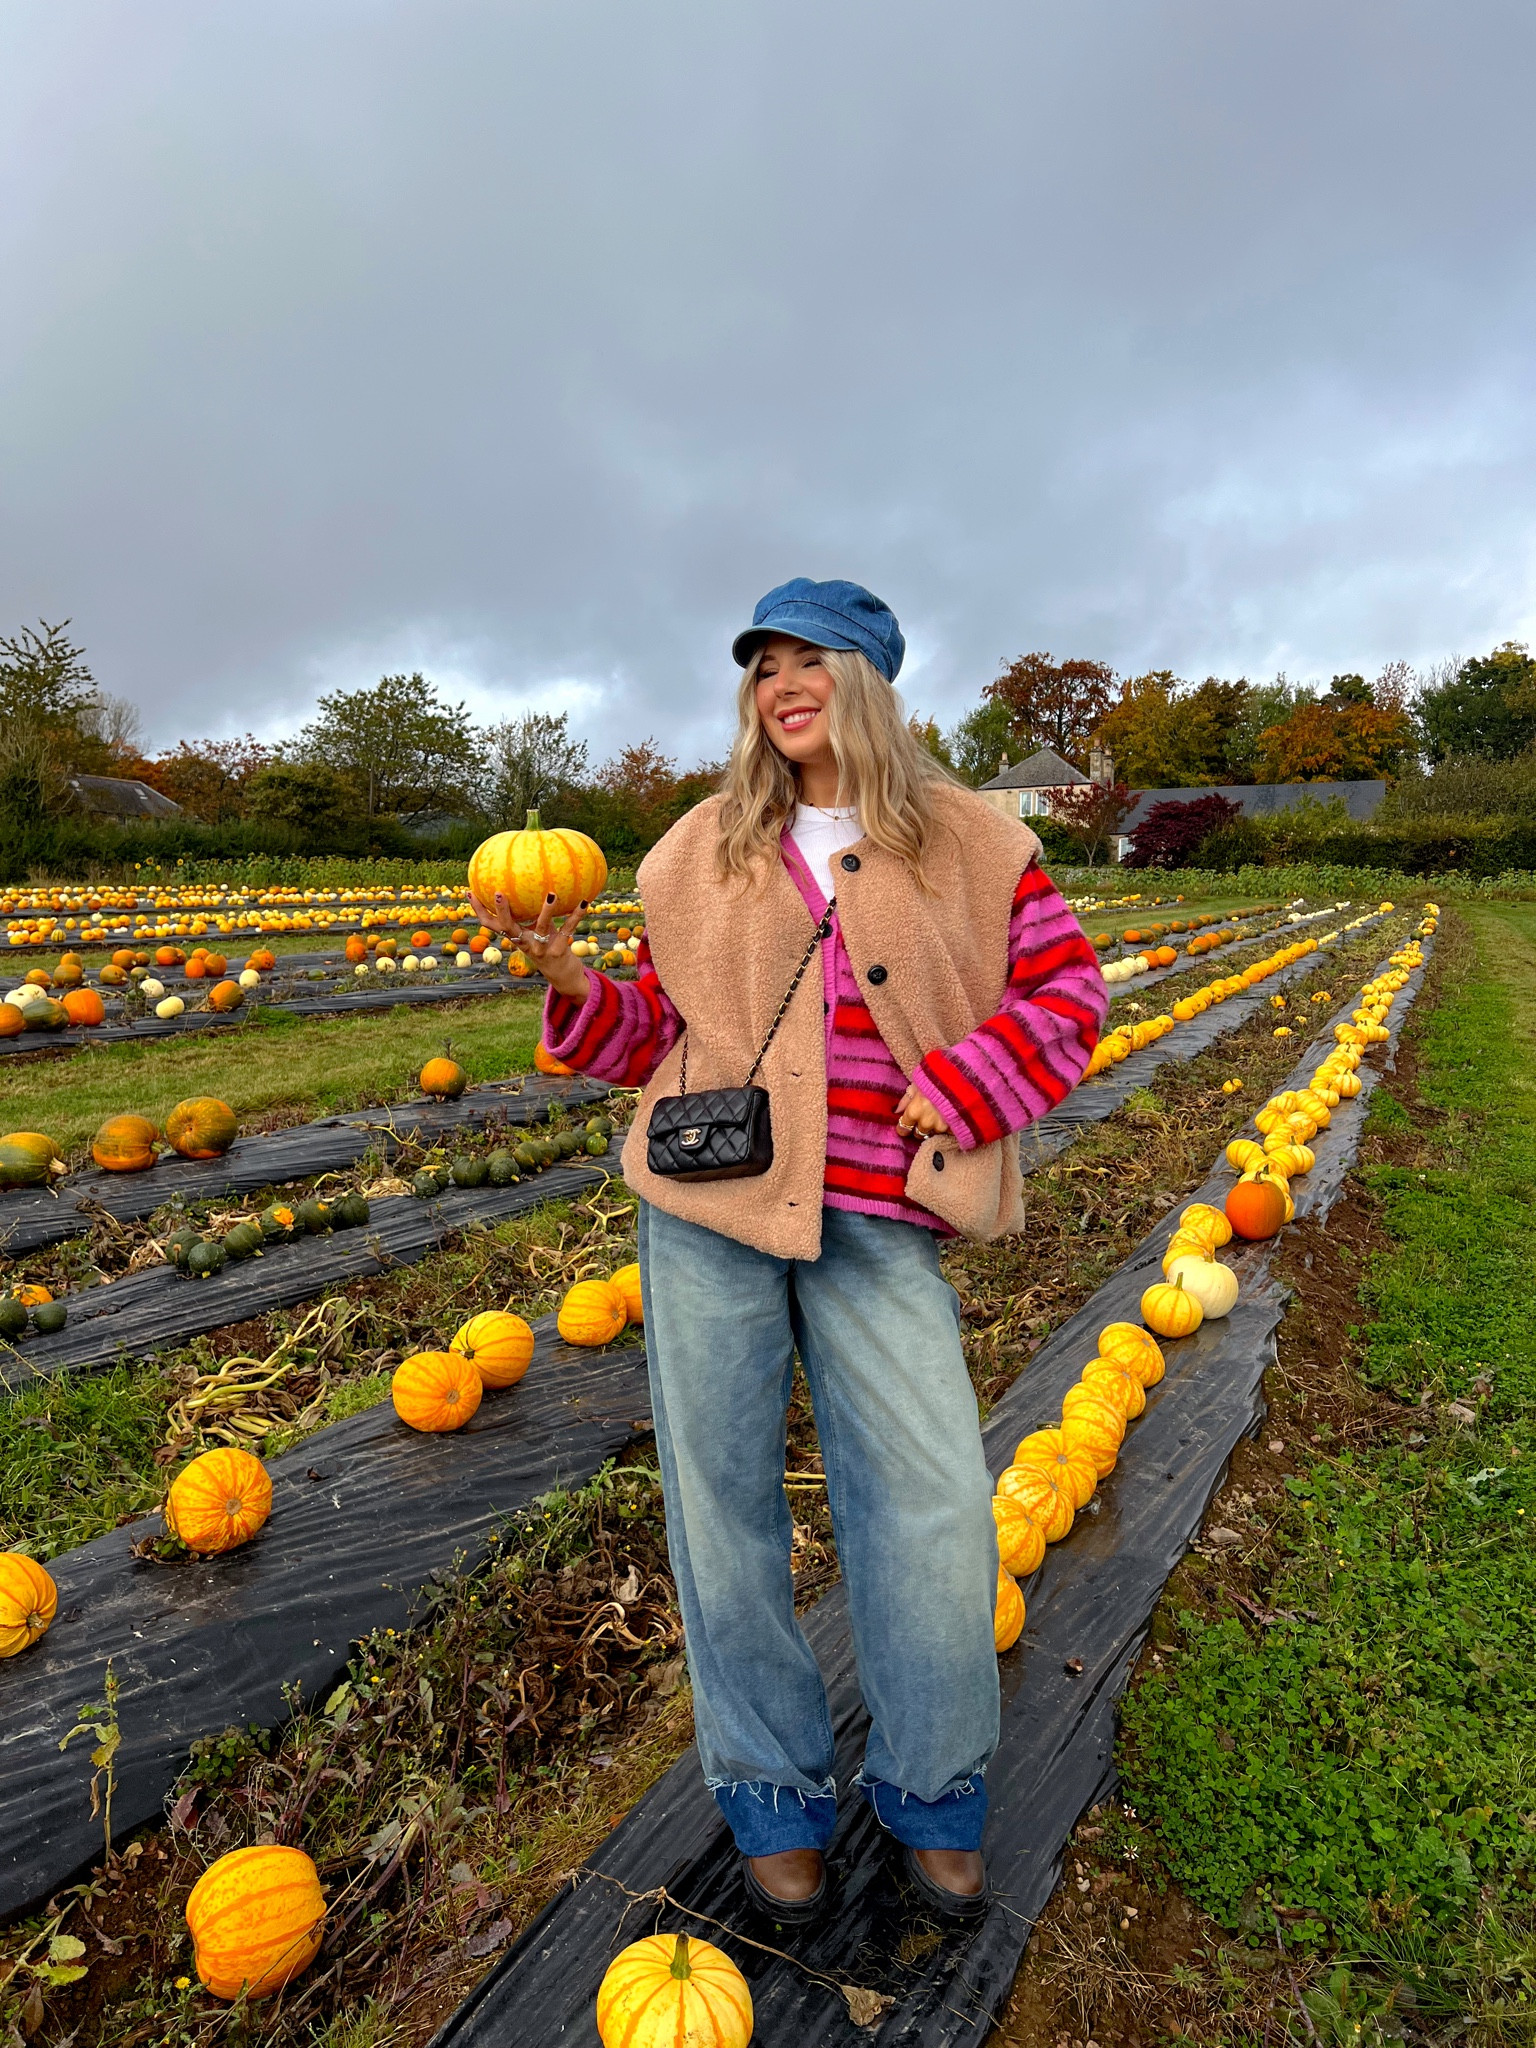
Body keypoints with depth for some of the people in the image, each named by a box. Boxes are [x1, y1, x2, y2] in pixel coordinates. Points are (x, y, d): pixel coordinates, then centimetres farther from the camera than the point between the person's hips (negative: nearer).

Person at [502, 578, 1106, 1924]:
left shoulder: (970, 843, 5)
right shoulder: (703, 853, 10)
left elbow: (1068, 993, 6)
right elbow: (663, 1030, 13)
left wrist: (957, 1091, -8)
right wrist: (579, 989, -6)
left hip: (874, 1219, -1)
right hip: (709, 1205, 2)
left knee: (935, 1502, -1)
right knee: (723, 1498, 8)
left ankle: (930, 1793, 29)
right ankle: (772, 1791, 33)